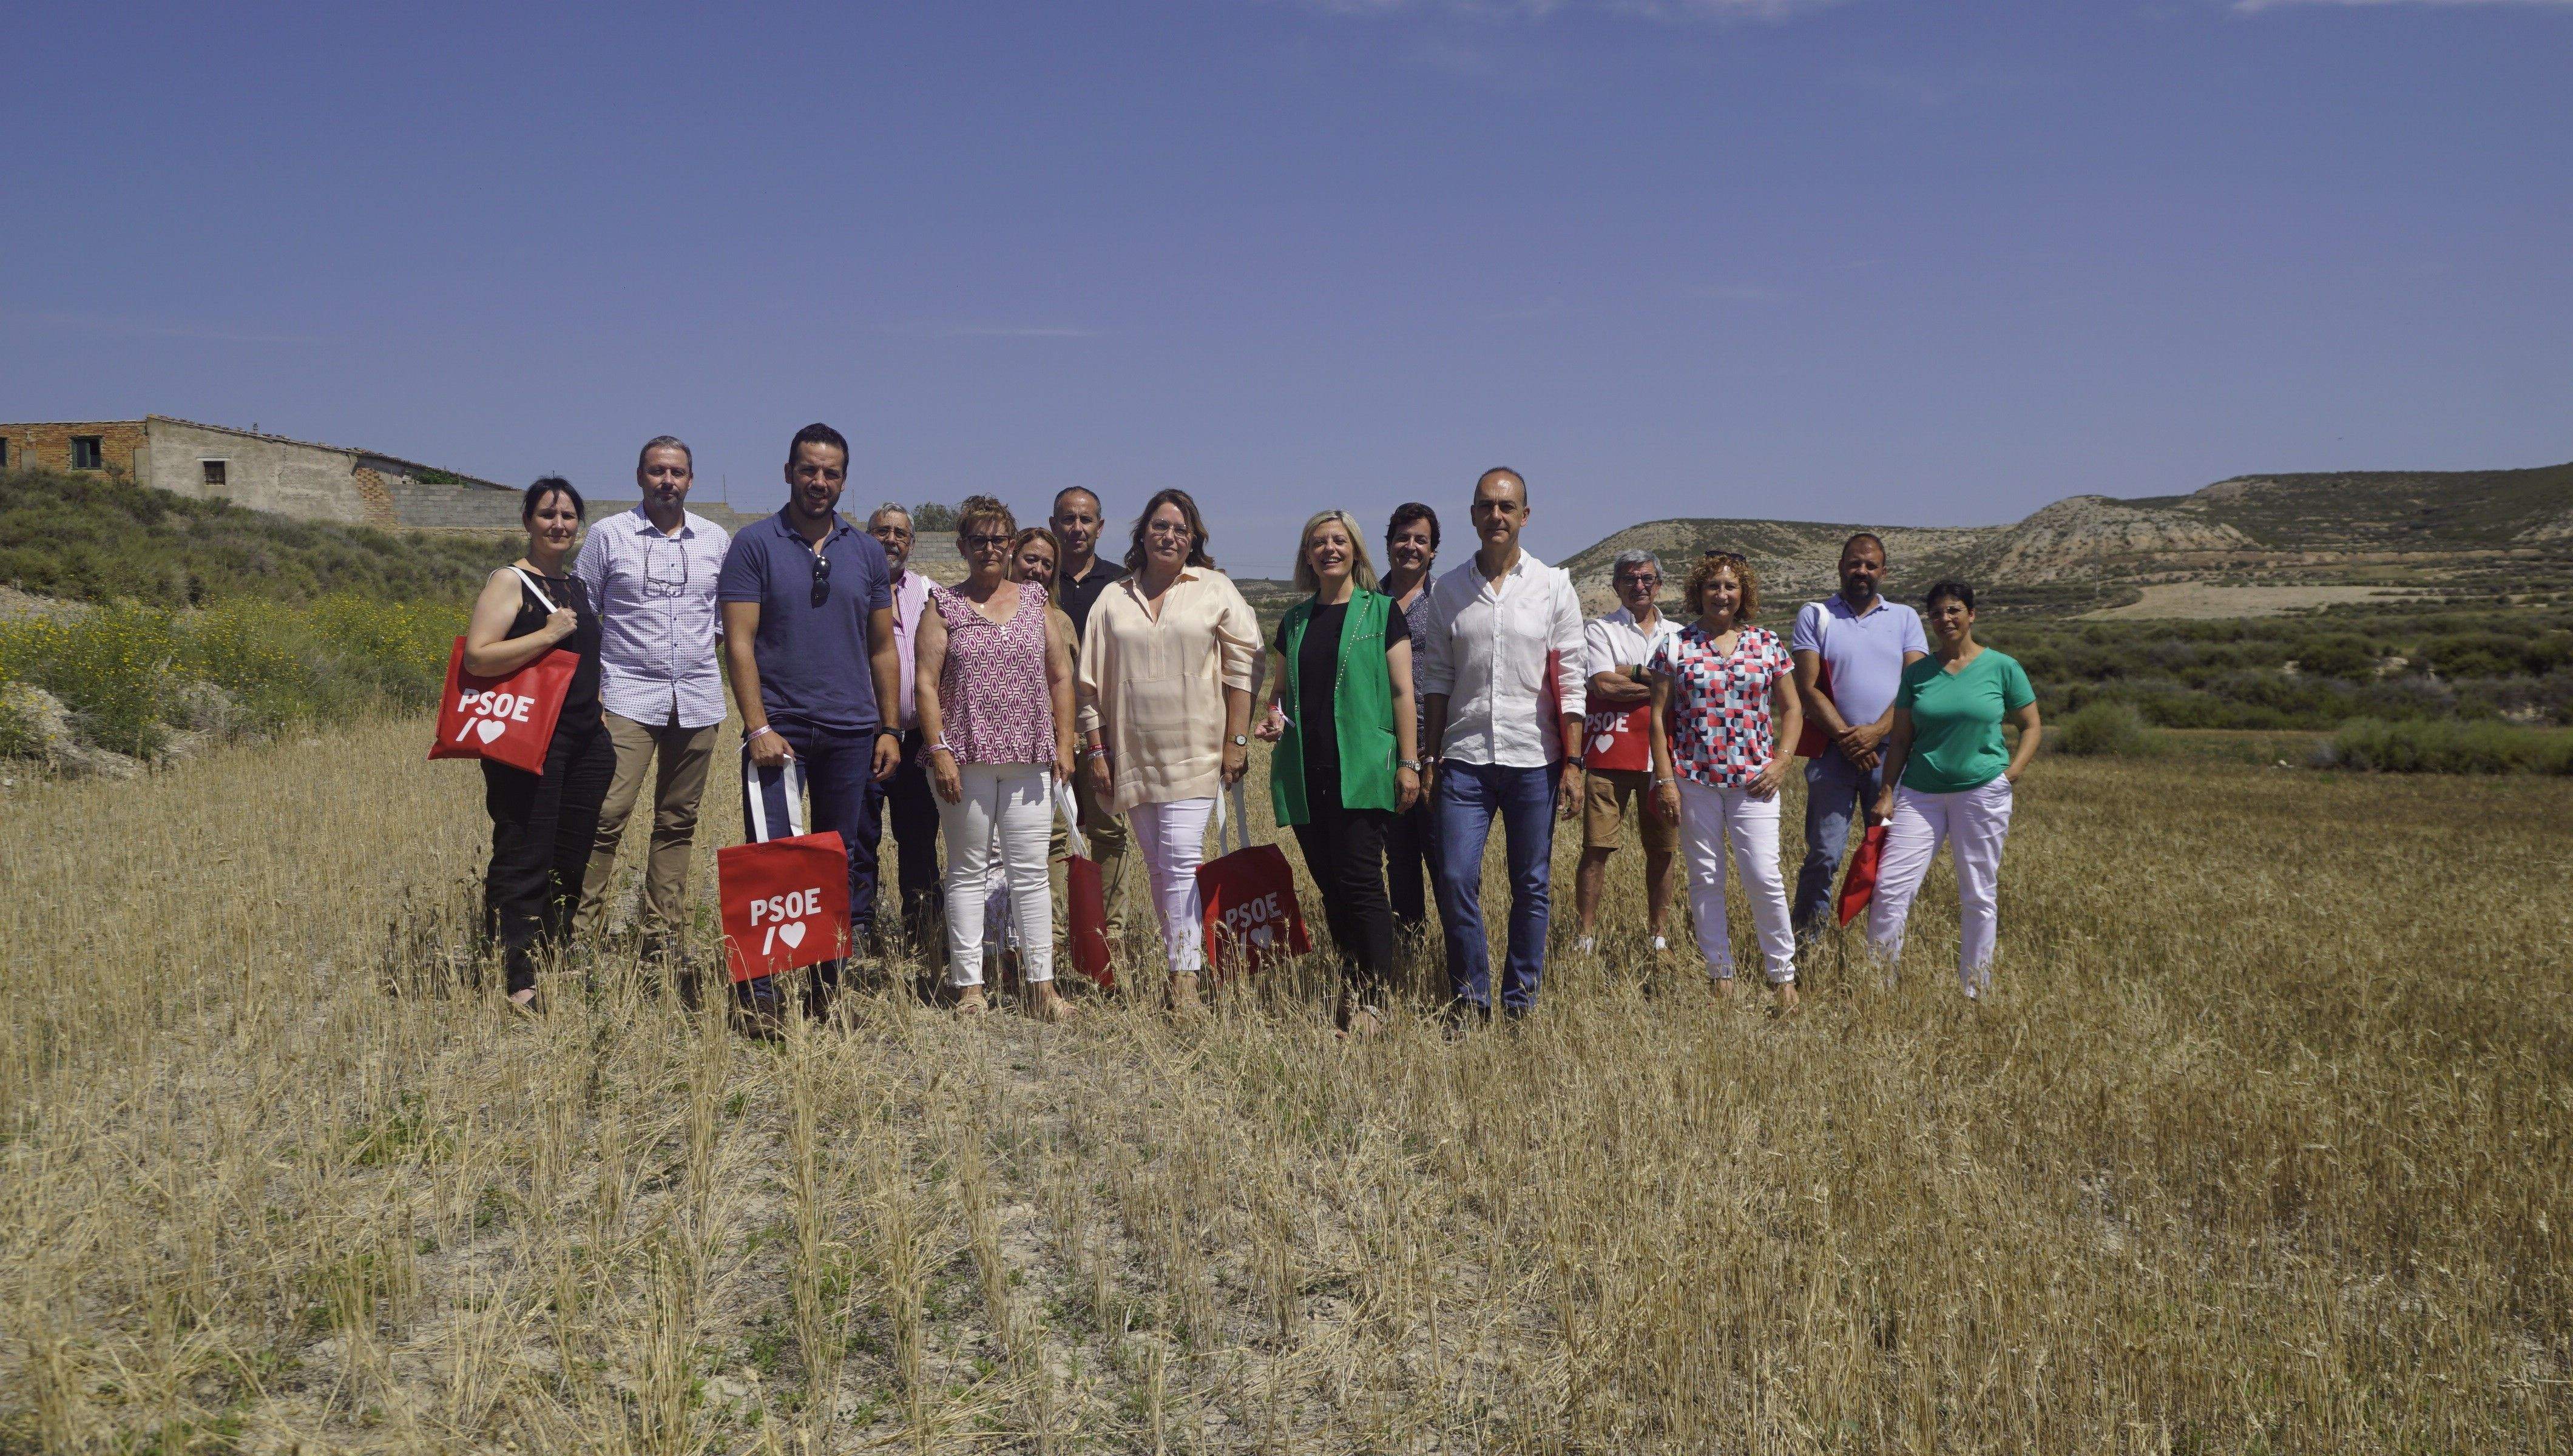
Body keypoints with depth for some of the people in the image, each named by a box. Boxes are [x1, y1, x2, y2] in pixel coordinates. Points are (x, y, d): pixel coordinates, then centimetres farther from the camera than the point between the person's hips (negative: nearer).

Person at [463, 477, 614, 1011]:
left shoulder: (580, 586, 19)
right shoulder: (510, 582, -4)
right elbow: (476, 657, -15)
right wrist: (548, 634, -19)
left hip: (586, 740, 7)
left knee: (574, 857, 8)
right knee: (524, 859, -7)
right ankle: (518, 981, -5)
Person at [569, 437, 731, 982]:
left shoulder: (717, 540, 11)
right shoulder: (608, 535, 3)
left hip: (698, 699, 3)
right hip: (630, 695, -3)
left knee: (678, 824, 6)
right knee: (607, 815, -14)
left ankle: (662, 945, 13)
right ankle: (579, 933, -7)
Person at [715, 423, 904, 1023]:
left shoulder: (867, 552, 11)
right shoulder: (755, 545, 0)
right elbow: (739, 642, -5)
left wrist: (889, 729, 7)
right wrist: (757, 727, -13)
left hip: (853, 732, 4)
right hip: (780, 729, -3)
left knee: (846, 865, 7)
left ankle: (829, 985, 17)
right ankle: (759, 990, -1)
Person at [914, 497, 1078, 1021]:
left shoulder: (1036, 601, 12)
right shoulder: (944, 605, 5)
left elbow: (1061, 677, 12)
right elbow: (926, 683, -1)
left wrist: (1064, 743, 5)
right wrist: (939, 749, -9)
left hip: (1030, 759, 2)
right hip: (965, 759, -2)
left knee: (1030, 871, 1)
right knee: (968, 871, 4)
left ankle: (1041, 984, 3)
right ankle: (969, 985, 9)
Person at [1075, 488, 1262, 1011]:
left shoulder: (1215, 590, 5)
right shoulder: (1114, 601, 11)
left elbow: (1241, 668, 1)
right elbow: (1092, 682, 11)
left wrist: (1237, 741, -6)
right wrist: (1095, 750, 5)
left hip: (1195, 751, -3)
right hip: (1132, 754, 3)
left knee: (1181, 858, -13)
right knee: (1157, 865, 7)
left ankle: (1186, 980, -13)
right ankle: (1177, 965, 15)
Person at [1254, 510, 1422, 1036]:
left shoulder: (1381, 611, 5)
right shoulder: (1295, 620, 17)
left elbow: (1402, 691, 1)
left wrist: (1409, 762, -6)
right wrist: (1275, 717, 3)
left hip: (1362, 771, -5)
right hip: (1306, 773, 5)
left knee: (1360, 880, -12)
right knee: (1329, 884, 6)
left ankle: (1373, 997, -7)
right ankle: (1350, 986, 16)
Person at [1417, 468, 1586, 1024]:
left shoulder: (1554, 587, 3)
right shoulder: (1448, 591, 8)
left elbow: (1570, 683, 1)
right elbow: (1437, 680, 9)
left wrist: (1574, 762, -4)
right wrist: (1432, 757, 4)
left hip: (1534, 759, -1)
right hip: (1466, 758, 1)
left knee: (1531, 886, 5)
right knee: (1455, 879, -6)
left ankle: (1521, 1000, 18)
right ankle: (1470, 997, 9)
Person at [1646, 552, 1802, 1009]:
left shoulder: (1768, 645, 6)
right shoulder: (1675, 647, 2)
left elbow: (1791, 710, 11)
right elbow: (1658, 716, 2)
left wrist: (1781, 762, -3)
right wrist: (1664, 779, -4)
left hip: (1753, 780, 0)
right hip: (1693, 779, 0)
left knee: (1764, 876, -6)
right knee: (1705, 879, 5)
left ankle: (1782, 974, 8)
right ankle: (1721, 975, 15)